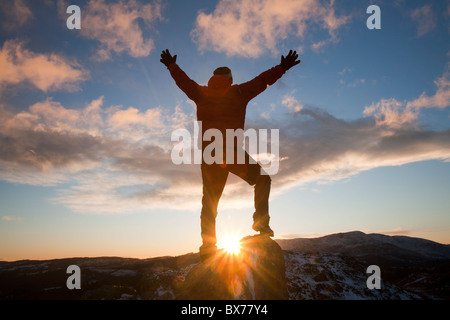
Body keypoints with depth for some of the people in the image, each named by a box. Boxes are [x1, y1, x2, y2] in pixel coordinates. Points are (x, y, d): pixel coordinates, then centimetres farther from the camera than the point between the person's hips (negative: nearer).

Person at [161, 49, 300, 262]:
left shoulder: (201, 94, 15)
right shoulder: (239, 93, 9)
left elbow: (183, 81, 27)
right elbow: (262, 80, 11)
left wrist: (171, 65, 42)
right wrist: (282, 67, 19)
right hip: (233, 152, -3)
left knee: (209, 202, 9)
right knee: (262, 179, 16)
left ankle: (208, 248, 6)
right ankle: (261, 219, 0)